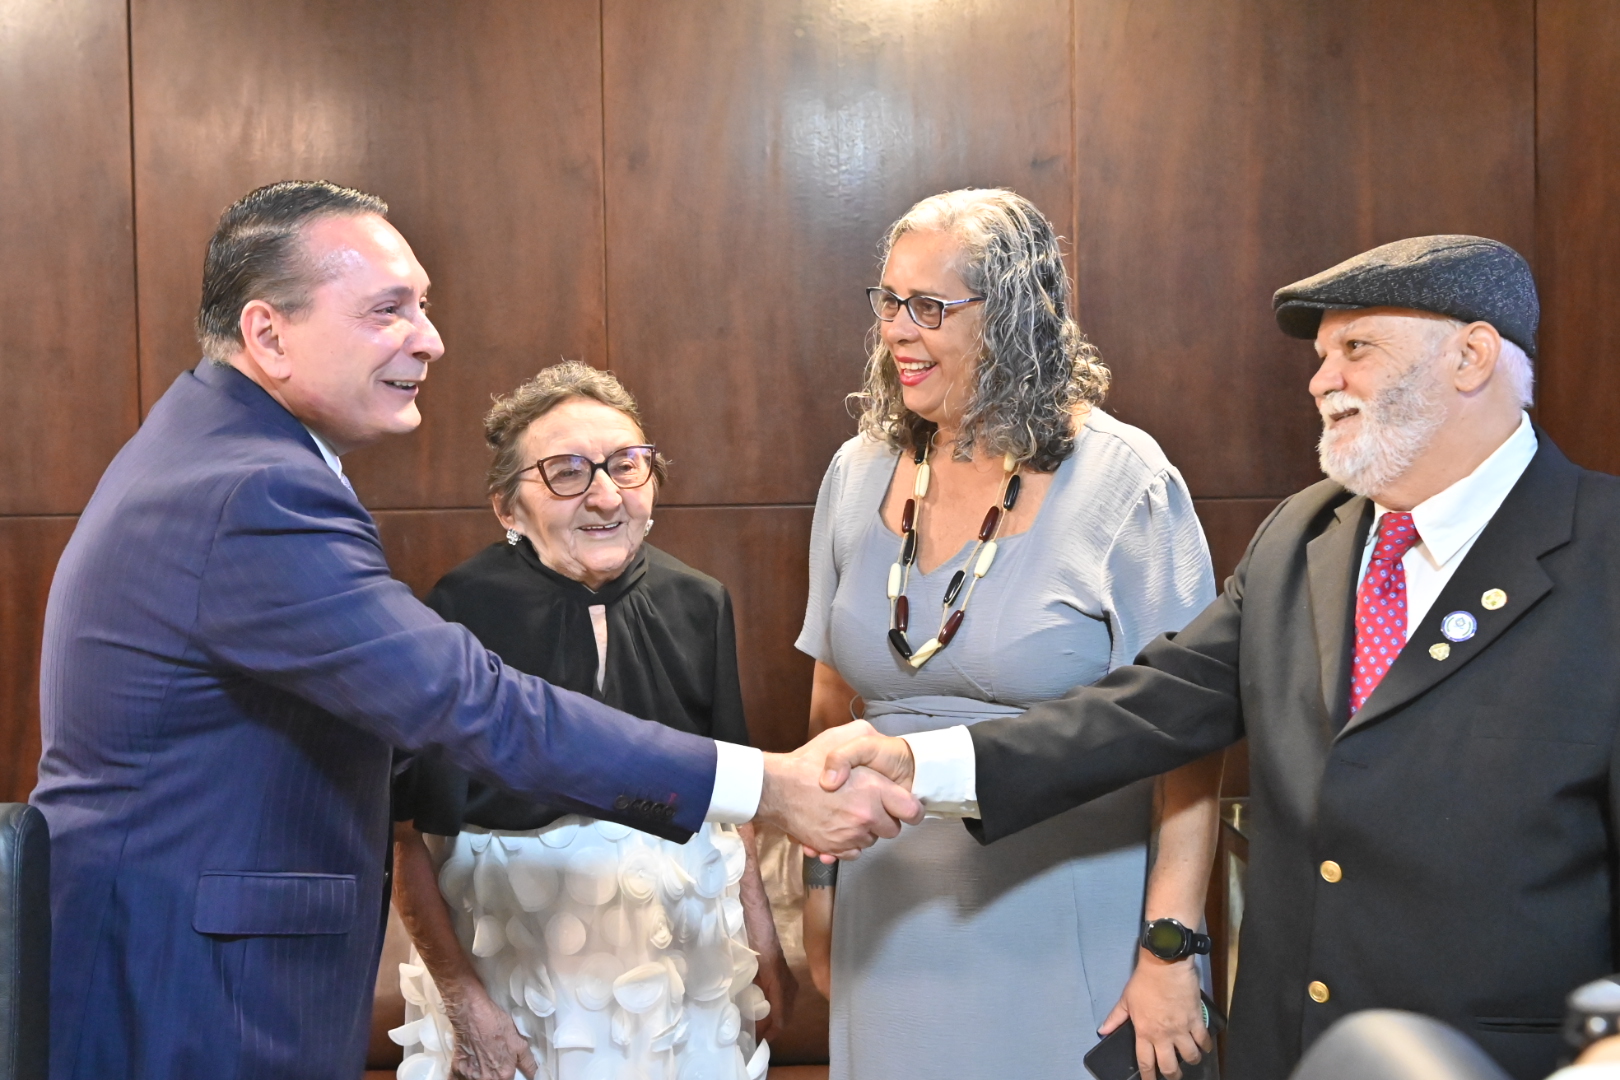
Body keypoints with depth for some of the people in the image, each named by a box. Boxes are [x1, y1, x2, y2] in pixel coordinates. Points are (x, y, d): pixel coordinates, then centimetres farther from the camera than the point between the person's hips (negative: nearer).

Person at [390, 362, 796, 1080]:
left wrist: (765, 949, 10)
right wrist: (461, 996, -16)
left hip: (687, 951, 4)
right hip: (515, 956, -4)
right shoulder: (461, 612, -16)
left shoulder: (697, 606, 0)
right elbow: (402, 837, -14)